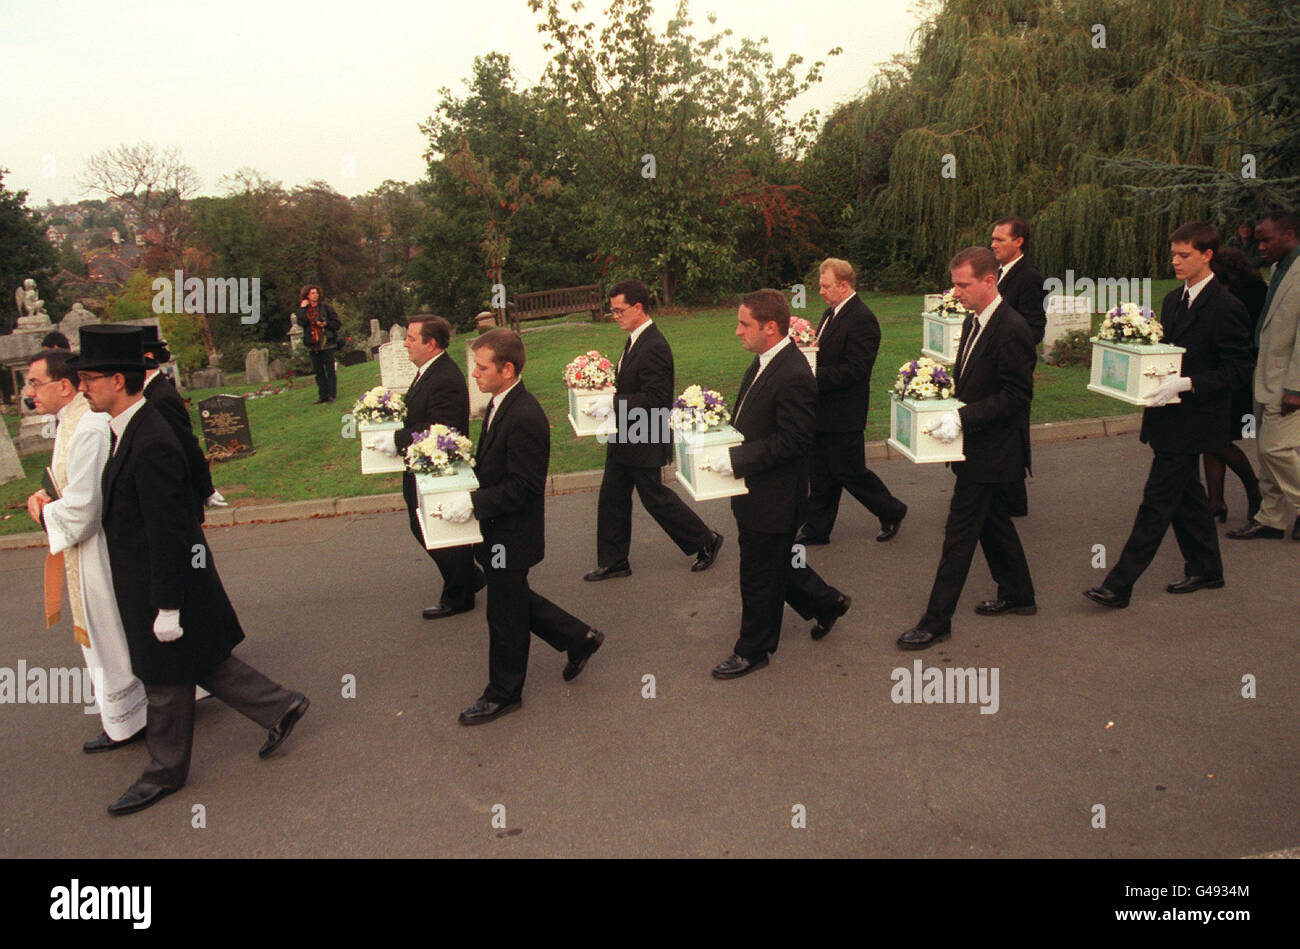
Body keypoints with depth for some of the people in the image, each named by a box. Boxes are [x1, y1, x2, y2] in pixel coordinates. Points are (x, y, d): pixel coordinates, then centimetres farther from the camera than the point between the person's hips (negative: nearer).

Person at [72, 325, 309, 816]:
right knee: (203, 662, 20)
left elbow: (169, 535, -25)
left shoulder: (151, 445, -27)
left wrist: (166, 607, -21)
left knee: (166, 679, 9)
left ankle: (165, 773, 28)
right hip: (148, 578, 9)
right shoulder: (129, 430, 4)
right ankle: (279, 706, 32)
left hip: (163, 581, -9)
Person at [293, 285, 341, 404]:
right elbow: (301, 322, -10)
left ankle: (332, 395, 0)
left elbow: (338, 323, 1)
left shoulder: (326, 308, 2)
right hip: (313, 346, 3)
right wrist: (302, 309, -9)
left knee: (330, 370, -4)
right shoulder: (302, 310, 9)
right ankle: (322, 396, 11)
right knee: (319, 372, 6)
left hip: (326, 343, -3)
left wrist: (325, 324, -12)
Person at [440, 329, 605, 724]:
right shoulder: (499, 404, 5)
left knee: (505, 617, 7)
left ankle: (503, 694, 26)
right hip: (499, 532, 10)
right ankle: (579, 638, 38)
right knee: (516, 601, 23)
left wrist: (473, 501, -27)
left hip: (511, 537, -10)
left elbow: (521, 488, -26)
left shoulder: (524, 419, -26)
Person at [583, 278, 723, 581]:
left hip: (644, 442, -10)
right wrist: (612, 392, 3)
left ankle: (706, 541, 22)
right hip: (624, 438, 10)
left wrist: (615, 401, -23)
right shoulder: (634, 340, 10)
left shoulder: (654, 347, -22)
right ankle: (612, 562, 26)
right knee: (612, 498, 13)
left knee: (655, 497, 3)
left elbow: (655, 399, -27)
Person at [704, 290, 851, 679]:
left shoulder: (793, 376, -25)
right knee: (775, 564, 24)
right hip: (755, 492, 10)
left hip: (773, 497, -10)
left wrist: (735, 458, -27)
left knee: (760, 577, 7)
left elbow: (792, 440, -26)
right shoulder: (763, 362, 7)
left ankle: (753, 650, 25)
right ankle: (826, 603, 44)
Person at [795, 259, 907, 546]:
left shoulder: (862, 320, -18)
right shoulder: (830, 313, 12)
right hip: (823, 413, 9)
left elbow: (853, 369, -24)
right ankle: (815, 529, 25)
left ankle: (892, 512, 24)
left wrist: (814, 377, -25)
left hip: (844, 415, -9)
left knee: (850, 472, 3)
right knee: (820, 473, 15)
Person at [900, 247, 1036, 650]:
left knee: (960, 533, -5)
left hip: (991, 451, -10)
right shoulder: (974, 322, 10)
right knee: (993, 521, 21)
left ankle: (937, 620, 3)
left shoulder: (1012, 330, -20)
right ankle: (1018, 595, 38)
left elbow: (1016, 396, -22)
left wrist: (962, 417, -28)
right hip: (979, 447, 10)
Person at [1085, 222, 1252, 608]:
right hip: (1168, 416, 9)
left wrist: (1187, 384, -25)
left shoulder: (1226, 308, -14)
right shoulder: (1173, 299, 11)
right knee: (1185, 493, 18)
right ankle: (1205, 569, 34)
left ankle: (1119, 586, -4)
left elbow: (1236, 370, -15)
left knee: (1157, 501, -7)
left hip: (1191, 419, -8)